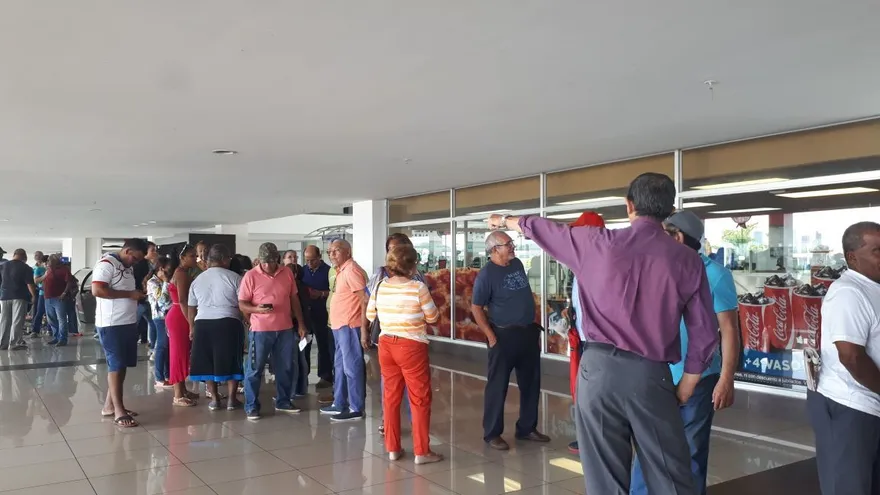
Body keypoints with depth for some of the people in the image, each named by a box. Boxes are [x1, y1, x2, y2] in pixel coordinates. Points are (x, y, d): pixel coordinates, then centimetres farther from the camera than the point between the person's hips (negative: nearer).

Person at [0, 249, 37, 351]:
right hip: (19, 297, -5)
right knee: (17, 321, -4)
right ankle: (15, 343, -6)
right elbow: (30, 284, -10)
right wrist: (33, 295, 0)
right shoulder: (25, 268, -5)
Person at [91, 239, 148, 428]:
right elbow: (97, 290, -23)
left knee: (121, 365, 12)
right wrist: (129, 294, -20)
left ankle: (109, 405, 21)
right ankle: (119, 411, 0)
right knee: (116, 365, -5)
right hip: (111, 324, -9)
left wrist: (137, 294, 8)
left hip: (129, 323, 9)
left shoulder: (128, 267, 15)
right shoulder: (106, 264, -12)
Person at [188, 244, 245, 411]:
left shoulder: (197, 280, 13)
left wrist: (192, 327, 27)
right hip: (228, 323, -3)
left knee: (208, 362, 12)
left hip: (203, 323, 4)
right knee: (230, 362, 6)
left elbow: (191, 308, 17)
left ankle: (215, 399, 17)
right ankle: (232, 399, 11)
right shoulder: (234, 277, -2)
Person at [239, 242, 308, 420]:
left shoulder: (287, 273, 3)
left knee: (287, 367, 10)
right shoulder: (250, 276, -7)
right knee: (255, 369, 1)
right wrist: (257, 309, -27)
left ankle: (283, 402, 25)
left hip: (285, 329, 4)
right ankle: (251, 407, 12)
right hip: (260, 330, -4)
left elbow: (294, 299, 11)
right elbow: (242, 304, -7)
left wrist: (301, 323, 9)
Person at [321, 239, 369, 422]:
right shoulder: (342, 270, 16)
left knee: (352, 367, -3)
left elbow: (365, 301, -18)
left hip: (349, 326, -10)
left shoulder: (351, 270, -14)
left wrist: (364, 330, -21)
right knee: (340, 367, 17)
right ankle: (339, 404, 28)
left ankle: (356, 409, 4)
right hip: (339, 326, 10)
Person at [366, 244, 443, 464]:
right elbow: (433, 317, -5)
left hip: (386, 344, 5)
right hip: (411, 346, -5)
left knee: (391, 396, 15)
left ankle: (392, 448, 22)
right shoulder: (418, 287, -14)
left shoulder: (379, 287, 0)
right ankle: (421, 451, 10)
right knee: (420, 399, 6)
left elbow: (370, 315, 11)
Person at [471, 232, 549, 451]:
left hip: (529, 332, 7)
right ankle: (492, 433, 12)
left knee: (531, 384, 14)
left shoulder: (517, 264, 7)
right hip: (505, 335, -7)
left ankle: (527, 428, 27)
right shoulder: (487, 274, -14)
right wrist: (491, 336, -16)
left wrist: (533, 325, 17)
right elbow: (476, 308, -12)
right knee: (497, 386, 1)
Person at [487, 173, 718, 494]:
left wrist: (506, 221, 36)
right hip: (652, 374, 0)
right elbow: (704, 334, 4)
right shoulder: (687, 260, 1)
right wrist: (685, 389, 14)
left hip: (600, 368, 0)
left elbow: (544, 229, 16)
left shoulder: (598, 244, -2)